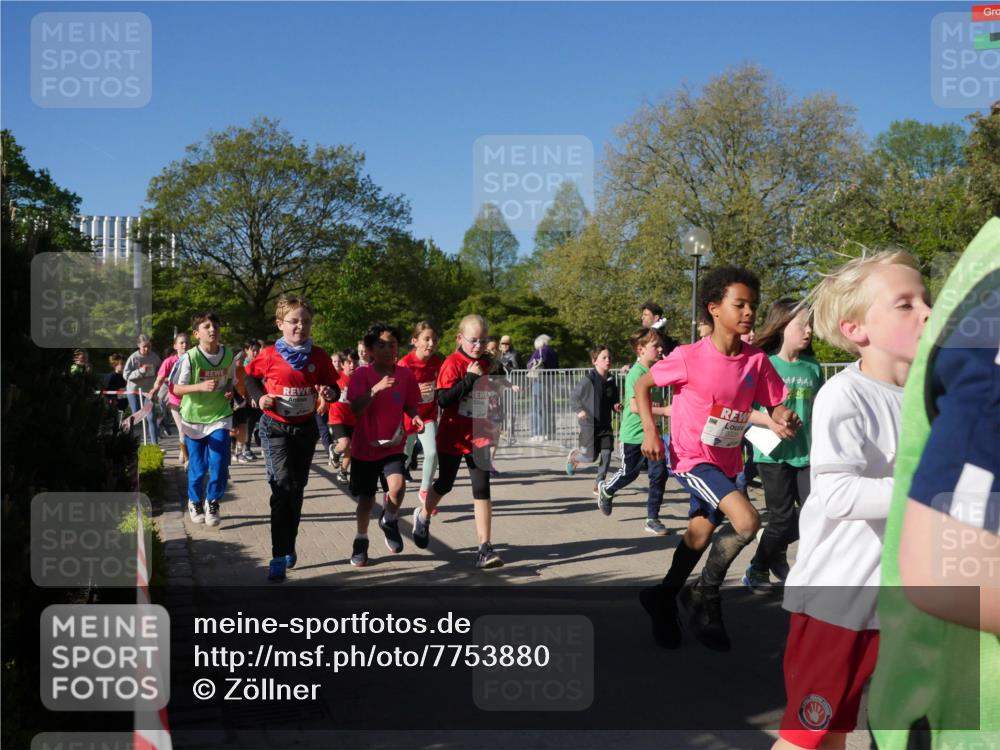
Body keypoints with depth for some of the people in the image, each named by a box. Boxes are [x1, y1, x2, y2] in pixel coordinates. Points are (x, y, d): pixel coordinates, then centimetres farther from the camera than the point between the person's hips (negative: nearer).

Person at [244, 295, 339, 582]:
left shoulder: (319, 356, -5)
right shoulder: (269, 356, -11)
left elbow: (332, 386, 4)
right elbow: (250, 378, 6)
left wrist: (330, 393, -19)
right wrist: (260, 397, -12)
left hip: (305, 428, 3)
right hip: (276, 427, -3)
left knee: (297, 489, 13)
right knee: (283, 486, -16)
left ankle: (288, 547, 30)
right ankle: (279, 557, -11)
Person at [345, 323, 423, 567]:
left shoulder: (406, 375, -3)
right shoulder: (361, 374, -10)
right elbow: (356, 408, -22)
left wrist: (415, 417, -13)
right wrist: (376, 389, -35)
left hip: (394, 444, 1)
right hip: (365, 446, -1)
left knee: (398, 486, -22)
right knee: (366, 497, 8)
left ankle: (389, 520, 10)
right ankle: (361, 540, 33)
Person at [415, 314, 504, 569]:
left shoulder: (486, 364, 6)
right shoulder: (453, 363, -12)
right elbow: (443, 399, -23)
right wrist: (469, 378, -27)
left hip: (478, 438, 4)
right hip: (452, 438, -4)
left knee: (482, 491, -5)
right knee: (444, 485, 14)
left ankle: (485, 549, -6)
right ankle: (423, 515, 45)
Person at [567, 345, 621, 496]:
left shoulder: (611, 380, 5)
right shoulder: (588, 380, -13)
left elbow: (615, 400, 19)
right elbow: (573, 398, -6)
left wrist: (617, 406, -3)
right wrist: (580, 410, -22)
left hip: (605, 424, 5)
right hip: (589, 424, -5)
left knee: (606, 453, -5)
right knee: (591, 456, -4)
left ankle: (599, 484, 10)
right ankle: (574, 456, 31)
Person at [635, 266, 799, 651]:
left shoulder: (756, 360, -6)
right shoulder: (688, 357, -17)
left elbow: (774, 405, 1)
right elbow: (642, 385, -5)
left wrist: (785, 417, -22)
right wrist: (650, 430, -15)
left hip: (728, 462, 6)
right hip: (692, 459, -6)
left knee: (700, 536, 18)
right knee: (747, 521, -23)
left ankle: (664, 597, 42)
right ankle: (705, 595, -1)